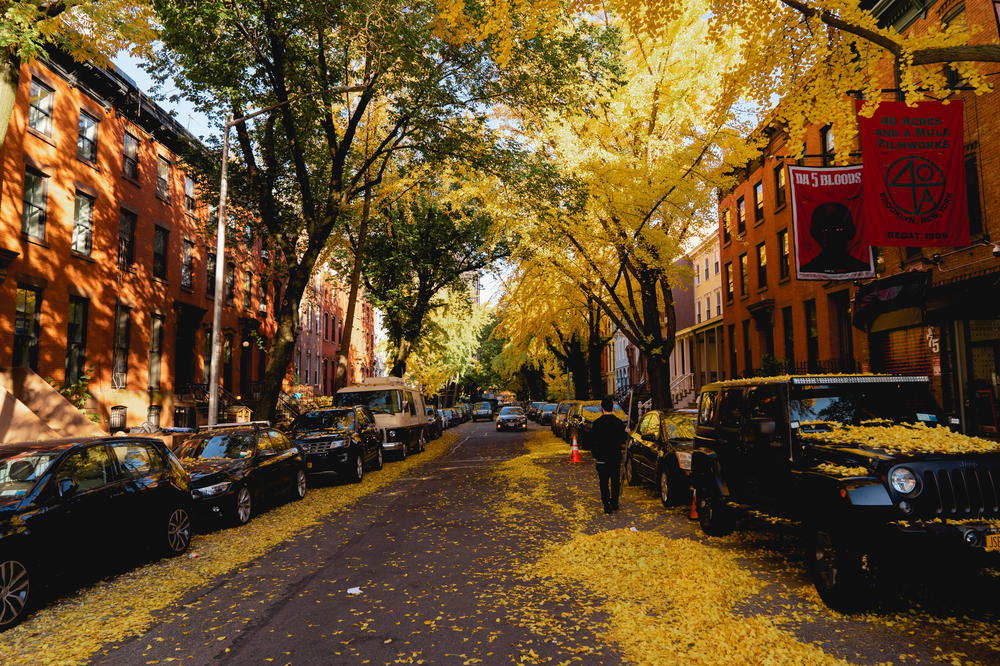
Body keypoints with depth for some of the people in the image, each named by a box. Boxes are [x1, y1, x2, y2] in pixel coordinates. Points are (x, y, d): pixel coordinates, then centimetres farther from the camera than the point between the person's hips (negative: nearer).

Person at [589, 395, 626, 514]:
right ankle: (614, 503, 23)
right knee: (615, 481, 15)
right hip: (616, 456, 3)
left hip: (602, 457, -3)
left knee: (604, 482, 3)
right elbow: (623, 440, 1)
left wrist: (595, 455, 2)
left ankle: (607, 506, -1)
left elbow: (593, 441, -8)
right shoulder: (619, 422, -4)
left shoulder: (597, 423, -10)